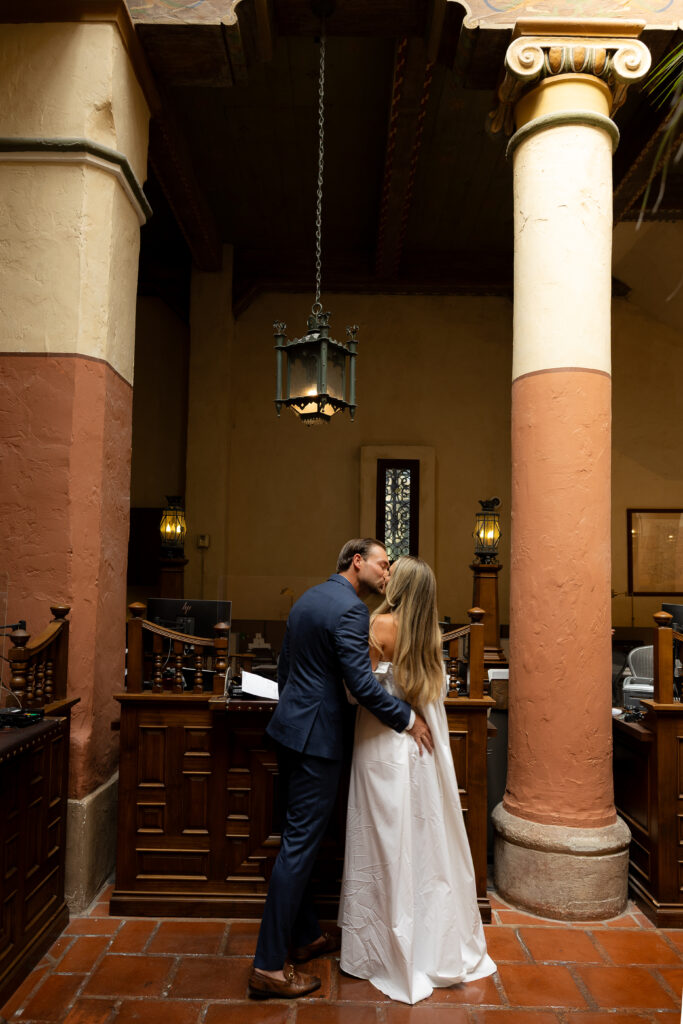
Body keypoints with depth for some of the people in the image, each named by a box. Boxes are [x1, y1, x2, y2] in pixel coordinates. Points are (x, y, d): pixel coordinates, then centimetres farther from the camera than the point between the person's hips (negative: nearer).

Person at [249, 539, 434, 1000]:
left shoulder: (306, 599, 12)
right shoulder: (351, 608, -17)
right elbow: (361, 682, -23)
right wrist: (408, 718, -11)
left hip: (291, 726, 10)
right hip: (317, 736, -10)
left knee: (301, 837, 19)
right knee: (300, 844, -1)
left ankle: (304, 936, 34)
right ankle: (270, 966, 9)